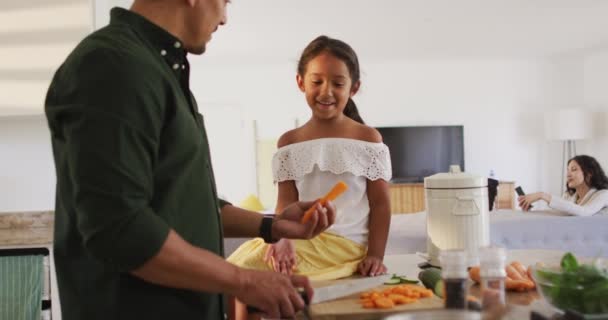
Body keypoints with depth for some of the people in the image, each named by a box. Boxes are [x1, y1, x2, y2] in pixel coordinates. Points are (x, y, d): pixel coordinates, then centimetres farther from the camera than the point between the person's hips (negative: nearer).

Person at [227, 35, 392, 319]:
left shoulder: (368, 138, 2)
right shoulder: (289, 142, 8)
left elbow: (380, 203, 1)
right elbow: (287, 202, 1)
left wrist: (375, 255, -10)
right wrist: (284, 240, -20)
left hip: (346, 244, -4)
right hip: (302, 240, 4)